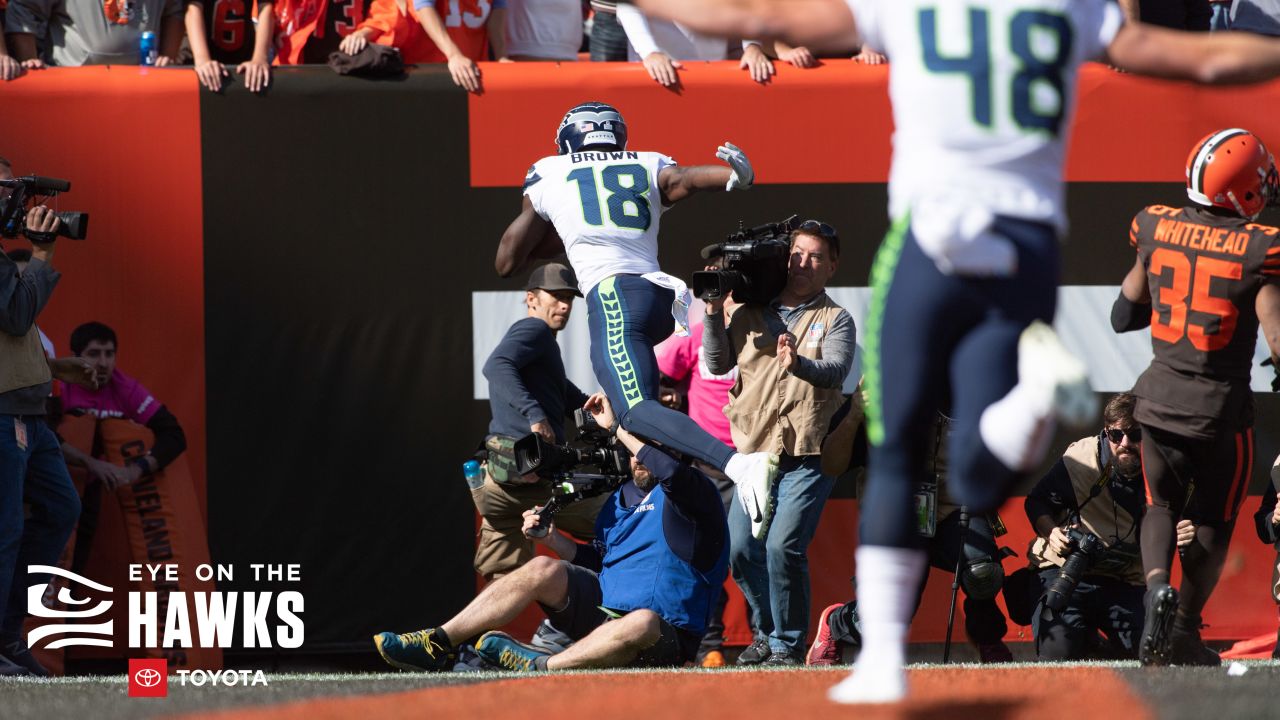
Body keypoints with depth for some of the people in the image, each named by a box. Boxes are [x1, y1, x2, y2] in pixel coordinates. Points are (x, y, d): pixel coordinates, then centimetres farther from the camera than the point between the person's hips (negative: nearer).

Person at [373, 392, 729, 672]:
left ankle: (540, 667, -49)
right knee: (544, 569, -11)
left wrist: (615, 427, -25)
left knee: (643, 624, -42)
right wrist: (552, 539, 6)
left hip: (663, 640, -7)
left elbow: (672, 472, -32)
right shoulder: (622, 497, 17)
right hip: (606, 608, 7)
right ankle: (439, 644, -20)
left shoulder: (693, 493, -7)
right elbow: (598, 560, 24)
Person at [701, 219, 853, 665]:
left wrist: (799, 364, -35)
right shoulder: (751, 315, 14)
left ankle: (788, 644, -5)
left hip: (809, 456, -4)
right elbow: (718, 365, 5)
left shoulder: (835, 320, 4)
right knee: (742, 550, -2)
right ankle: (766, 633, 20)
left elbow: (837, 370, -15)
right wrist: (714, 313, -6)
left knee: (783, 548, -17)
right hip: (756, 452, 4)